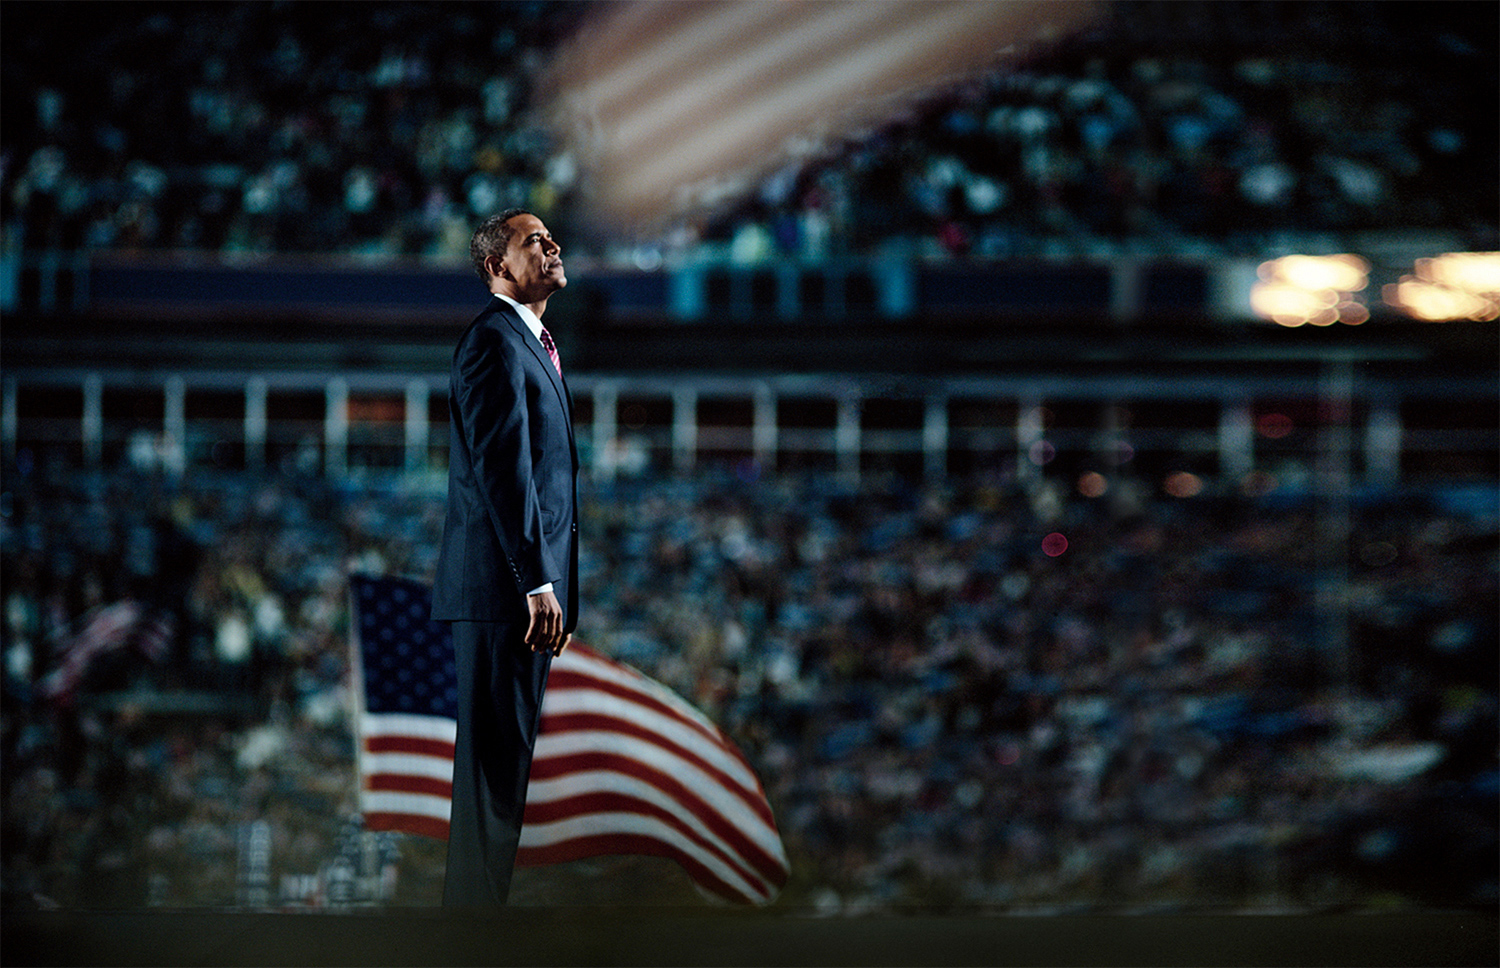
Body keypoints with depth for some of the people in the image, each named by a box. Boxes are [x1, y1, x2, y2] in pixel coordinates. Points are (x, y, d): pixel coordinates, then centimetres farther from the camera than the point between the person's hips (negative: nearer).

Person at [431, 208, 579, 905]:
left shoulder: (531, 344, 21)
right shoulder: (494, 339, -11)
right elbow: (503, 468, -19)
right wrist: (538, 582, -22)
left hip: (528, 587, 10)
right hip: (503, 585, -10)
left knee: (507, 756, 12)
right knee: (495, 757, -9)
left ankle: (481, 898, 16)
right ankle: (476, 903, -7)